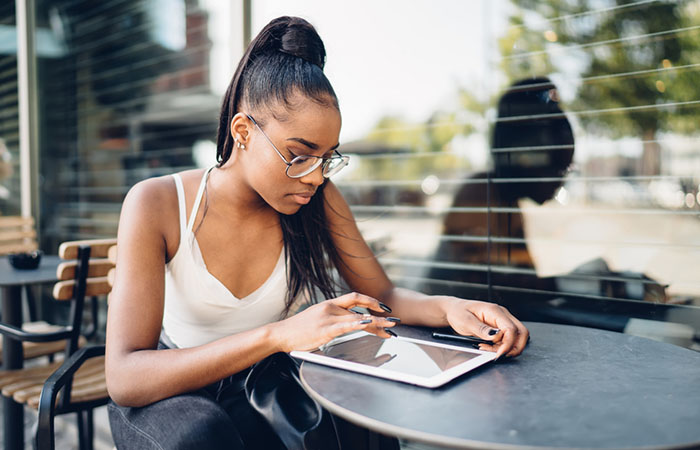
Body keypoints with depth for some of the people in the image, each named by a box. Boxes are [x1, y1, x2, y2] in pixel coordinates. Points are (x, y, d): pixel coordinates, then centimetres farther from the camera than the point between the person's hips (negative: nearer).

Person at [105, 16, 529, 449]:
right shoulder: (156, 205, -20)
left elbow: (381, 294, 1)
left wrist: (448, 307, -22)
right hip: (165, 397, -2)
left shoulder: (319, 199, -9)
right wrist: (277, 335, -41)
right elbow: (125, 378, -28)